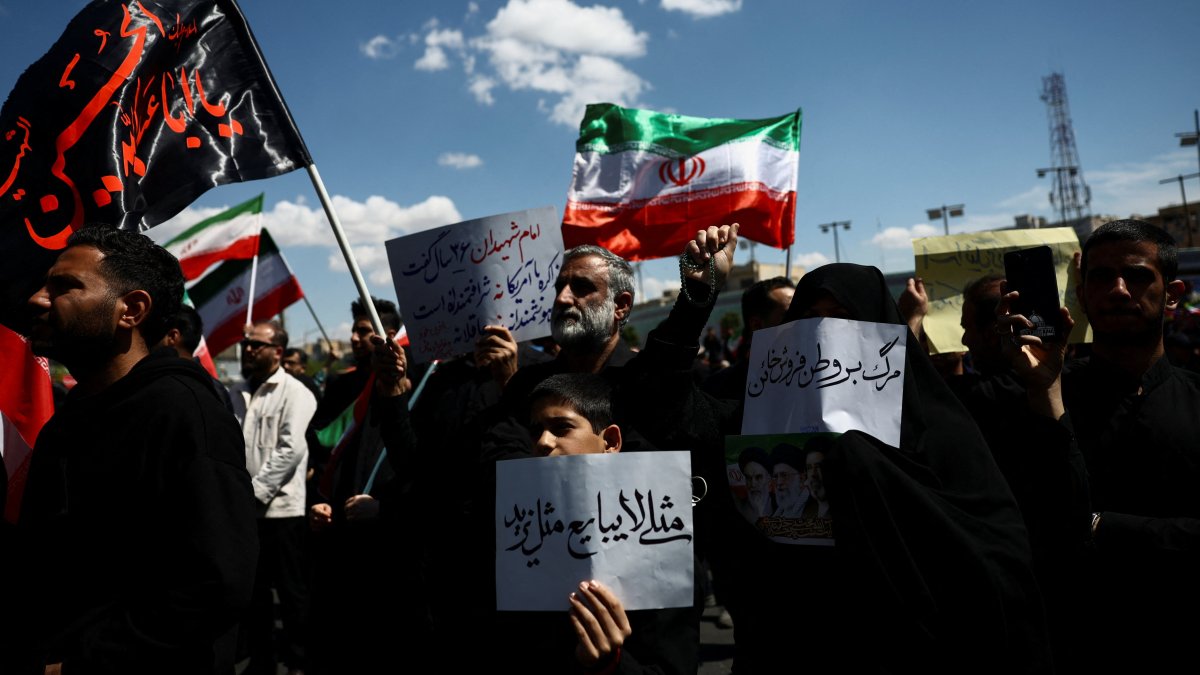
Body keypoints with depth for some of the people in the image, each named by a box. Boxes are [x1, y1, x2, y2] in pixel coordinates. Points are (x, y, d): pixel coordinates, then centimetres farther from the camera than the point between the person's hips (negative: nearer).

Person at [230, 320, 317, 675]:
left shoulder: (294, 393, -6)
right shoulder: (237, 393, 14)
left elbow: (291, 449, -14)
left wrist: (256, 491, -14)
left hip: (281, 509, -6)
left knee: (292, 592, 3)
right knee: (253, 590, 16)